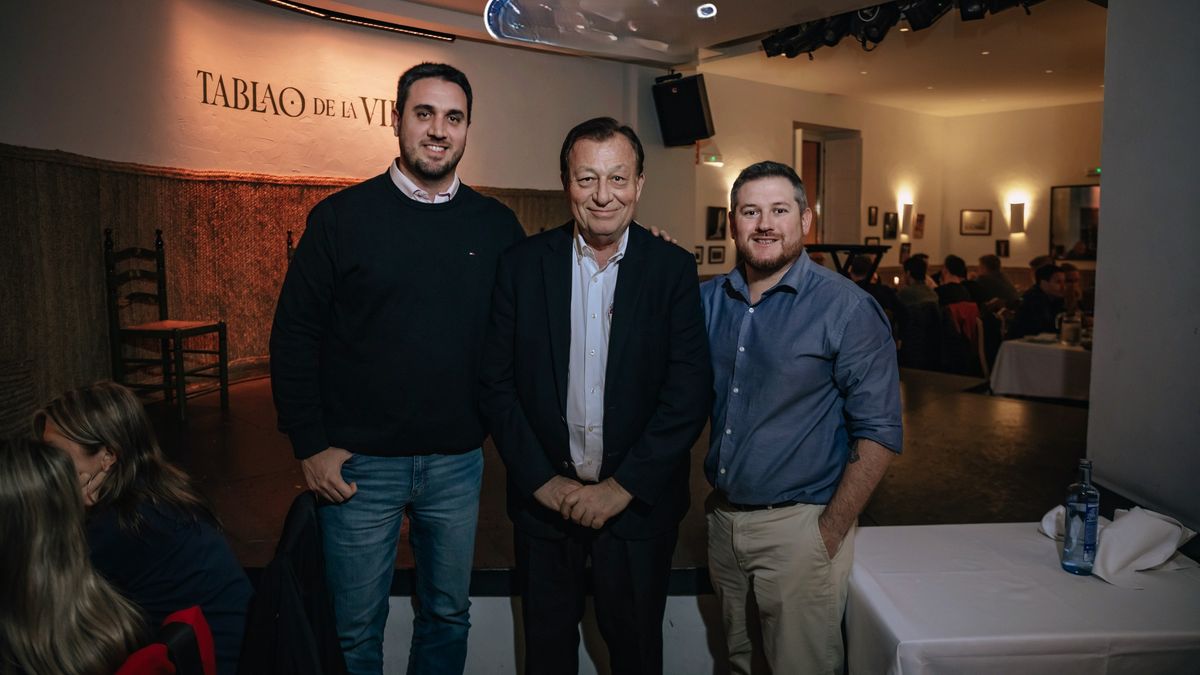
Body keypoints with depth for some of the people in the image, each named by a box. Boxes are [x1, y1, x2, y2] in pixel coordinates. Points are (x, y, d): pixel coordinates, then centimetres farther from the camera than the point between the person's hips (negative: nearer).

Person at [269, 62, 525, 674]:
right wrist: (310, 446, -6)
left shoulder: (497, 226, 1)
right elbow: (293, 336, -3)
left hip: (458, 462, 2)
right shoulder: (342, 217, -5)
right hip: (359, 463, -2)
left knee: (449, 614, 18)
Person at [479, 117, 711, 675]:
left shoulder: (673, 269, -5)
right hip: (544, 497, 1)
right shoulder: (523, 263, -3)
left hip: (638, 500, -1)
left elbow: (690, 392, -11)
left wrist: (623, 487, -14)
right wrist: (542, 481, -9)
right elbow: (496, 383, -4)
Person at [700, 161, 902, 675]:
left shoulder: (847, 309, -12)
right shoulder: (707, 299, 2)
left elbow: (877, 434, -13)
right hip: (722, 518, 5)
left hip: (798, 525, -5)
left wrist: (830, 534, -13)